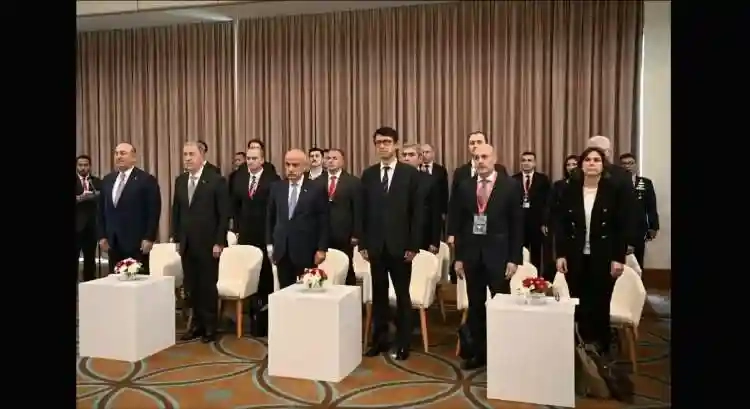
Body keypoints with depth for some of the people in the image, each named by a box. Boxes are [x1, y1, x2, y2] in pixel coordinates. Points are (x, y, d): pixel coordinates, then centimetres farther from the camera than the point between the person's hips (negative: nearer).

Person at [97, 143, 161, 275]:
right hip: (113, 243, 6)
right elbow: (101, 210, 16)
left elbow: (154, 212, -9)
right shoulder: (107, 180, 13)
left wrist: (149, 238, -13)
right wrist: (102, 236, 9)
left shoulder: (147, 180, -6)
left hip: (137, 242, -5)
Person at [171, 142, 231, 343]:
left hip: (208, 243, -5)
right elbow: (176, 211, 15)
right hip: (187, 244, 5)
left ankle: (210, 327, 15)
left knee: (208, 285, 3)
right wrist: (177, 238, 8)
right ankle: (197, 323, 19)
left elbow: (224, 214, -9)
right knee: (192, 286, 8)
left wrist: (219, 242, -13)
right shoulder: (180, 181, 10)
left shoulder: (216, 180, -7)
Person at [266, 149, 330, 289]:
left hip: (306, 251, -3)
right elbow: (270, 217, 14)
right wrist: (270, 244, 9)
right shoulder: (276, 187, 7)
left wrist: (322, 249, -7)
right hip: (282, 250, 3)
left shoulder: (317, 188, -3)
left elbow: (323, 221, -4)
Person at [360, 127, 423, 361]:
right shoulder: (368, 174, 7)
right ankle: (379, 340, 21)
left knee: (402, 295, 6)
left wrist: (413, 245, -8)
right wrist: (363, 243, 2)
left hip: (400, 245, -2)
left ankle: (403, 344, 16)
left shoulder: (410, 174, -2)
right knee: (379, 295, 10)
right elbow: (363, 211, 7)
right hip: (375, 245, 3)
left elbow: (417, 212, -4)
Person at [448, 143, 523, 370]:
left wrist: (514, 258, -8)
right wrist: (458, 256, 3)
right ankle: (479, 352, 21)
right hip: (472, 254, 3)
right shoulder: (464, 186, 6)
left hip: (498, 254, -3)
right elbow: (458, 223, 7)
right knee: (475, 306, 10)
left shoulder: (511, 186, -3)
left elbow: (517, 224, -3)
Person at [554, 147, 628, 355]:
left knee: (600, 305, 5)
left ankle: (601, 350, 19)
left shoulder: (614, 189, -4)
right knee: (579, 304, 5)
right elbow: (561, 224, 2)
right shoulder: (570, 190, 1)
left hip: (603, 257, -1)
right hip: (575, 256, 2)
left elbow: (622, 226, -4)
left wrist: (619, 258, -9)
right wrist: (560, 254, -4)